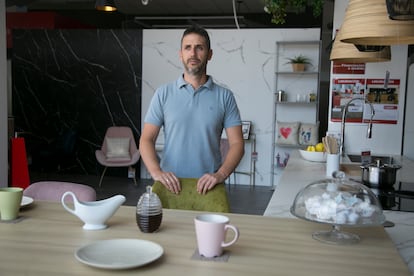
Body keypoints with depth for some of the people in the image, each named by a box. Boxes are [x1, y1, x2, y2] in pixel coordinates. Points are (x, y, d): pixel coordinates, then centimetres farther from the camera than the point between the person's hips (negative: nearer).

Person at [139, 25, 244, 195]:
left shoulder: (224, 96, 4)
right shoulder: (163, 94, 6)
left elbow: (237, 143, 0)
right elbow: (146, 139, 3)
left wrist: (220, 174, -16)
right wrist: (156, 172, -14)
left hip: (207, 186, 0)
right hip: (171, 185, 1)